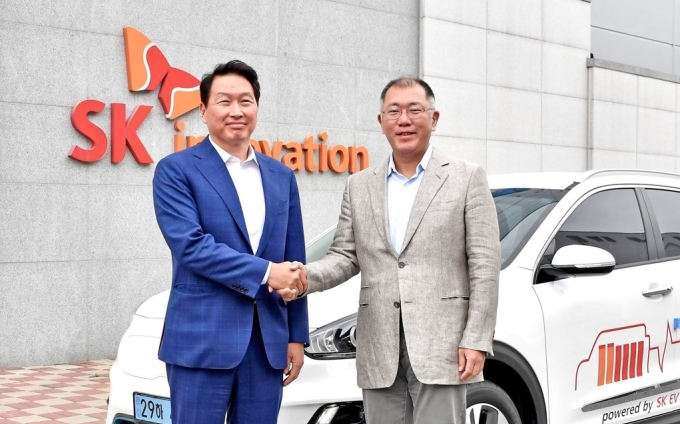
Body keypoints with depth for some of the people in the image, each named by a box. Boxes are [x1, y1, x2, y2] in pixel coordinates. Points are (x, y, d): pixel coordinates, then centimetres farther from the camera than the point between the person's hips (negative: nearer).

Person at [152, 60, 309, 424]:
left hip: (268, 342, 5)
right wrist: (265, 272, -18)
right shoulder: (177, 170, -1)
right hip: (202, 339, -4)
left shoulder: (281, 176, 14)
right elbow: (190, 245, -15)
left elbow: (294, 263, 14)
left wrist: (297, 335, 11)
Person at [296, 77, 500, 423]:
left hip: (440, 346, -4)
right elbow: (345, 256, 11)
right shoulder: (359, 186, 14)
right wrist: (306, 277, -11)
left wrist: (476, 341, -9)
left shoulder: (467, 178, 3)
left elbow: (484, 265, -2)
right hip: (380, 352, 4)